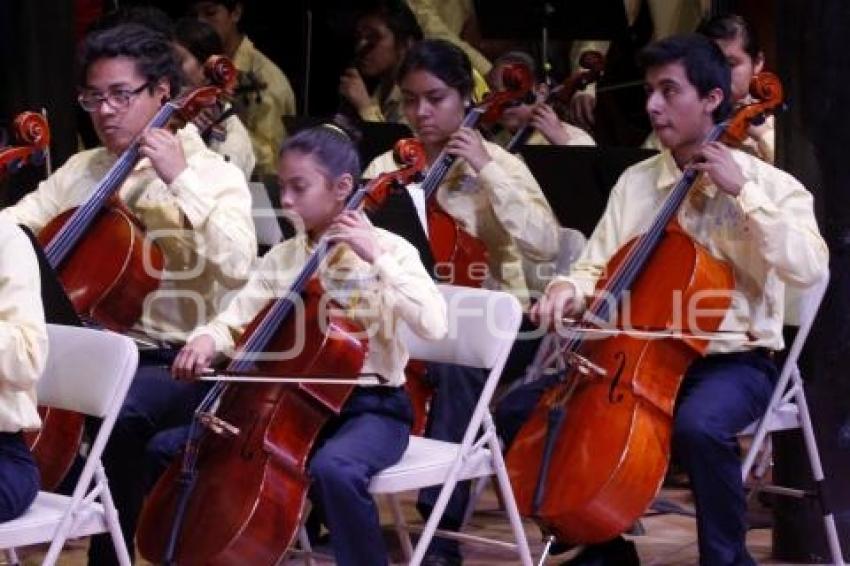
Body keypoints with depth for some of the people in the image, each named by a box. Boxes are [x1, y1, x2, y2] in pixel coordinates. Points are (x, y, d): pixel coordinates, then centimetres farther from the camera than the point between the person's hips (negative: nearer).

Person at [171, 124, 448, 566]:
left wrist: (377, 259, -25)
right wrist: (205, 341, -19)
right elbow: (236, 321, 4)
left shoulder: (387, 248, -8)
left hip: (371, 406, -5)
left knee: (333, 468, -39)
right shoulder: (281, 258, 7)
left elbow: (434, 325, -22)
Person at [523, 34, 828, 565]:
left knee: (698, 425, -38)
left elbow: (809, 269, -20)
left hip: (734, 361, -5)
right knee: (530, 405, -12)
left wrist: (742, 193, -20)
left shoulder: (769, 183, -4)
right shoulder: (635, 182, 9)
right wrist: (568, 291, -13)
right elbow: (597, 269, 10)